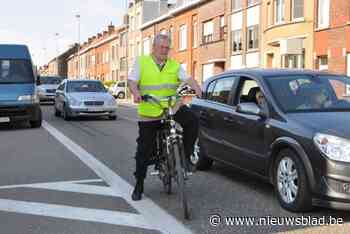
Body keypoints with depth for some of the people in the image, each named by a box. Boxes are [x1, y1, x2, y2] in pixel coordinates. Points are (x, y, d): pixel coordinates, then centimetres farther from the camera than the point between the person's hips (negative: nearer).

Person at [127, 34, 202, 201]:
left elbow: (187, 78, -2)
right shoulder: (141, 62, 4)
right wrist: (136, 93, -27)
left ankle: (186, 155, -6)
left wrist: (196, 87, -23)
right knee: (144, 150, 4)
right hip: (149, 113, -1)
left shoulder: (175, 65, 10)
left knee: (192, 120, -25)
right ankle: (139, 186, 18)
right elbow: (132, 81, -6)